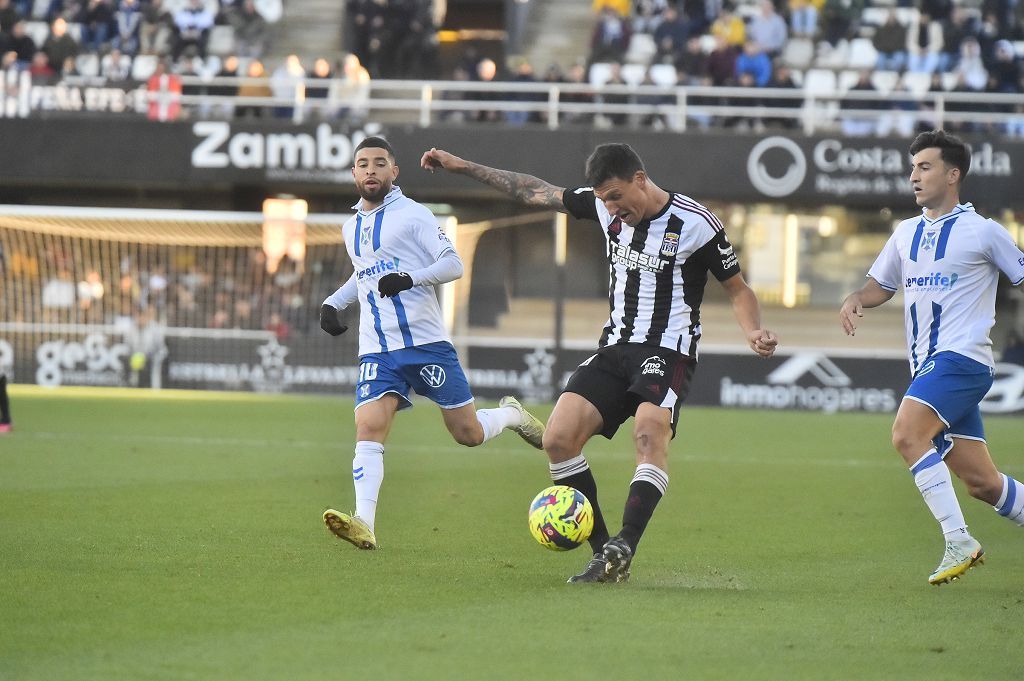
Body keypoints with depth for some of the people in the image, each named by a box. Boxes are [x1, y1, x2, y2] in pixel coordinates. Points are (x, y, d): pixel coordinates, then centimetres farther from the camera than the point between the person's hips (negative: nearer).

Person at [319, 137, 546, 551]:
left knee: (468, 434, 2)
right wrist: (332, 303, 18)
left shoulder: (412, 214, -2)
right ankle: (364, 525, -29)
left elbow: (453, 264, -7)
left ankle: (510, 415, 36)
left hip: (426, 342, -4)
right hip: (377, 351, 4)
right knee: (368, 428, -18)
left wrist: (410, 278, -22)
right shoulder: (351, 227, 17)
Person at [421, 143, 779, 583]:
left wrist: (753, 332, -22)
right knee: (558, 439, -12)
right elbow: (537, 193, 16)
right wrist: (463, 167, 17)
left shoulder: (696, 224, -11)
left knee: (649, 431, -33)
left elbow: (738, 289, -2)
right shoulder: (605, 207, 4)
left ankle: (624, 547, -44)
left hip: (668, 352, -6)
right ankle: (602, 551, -7)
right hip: (615, 347, 6)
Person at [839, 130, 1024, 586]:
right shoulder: (907, 233, 16)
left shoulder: (982, 231, -3)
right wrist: (855, 300, 5)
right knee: (981, 482, 4)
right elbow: (881, 286, 26)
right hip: (927, 365, 6)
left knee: (907, 433, -26)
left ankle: (959, 542, -22)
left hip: (961, 358, -6)